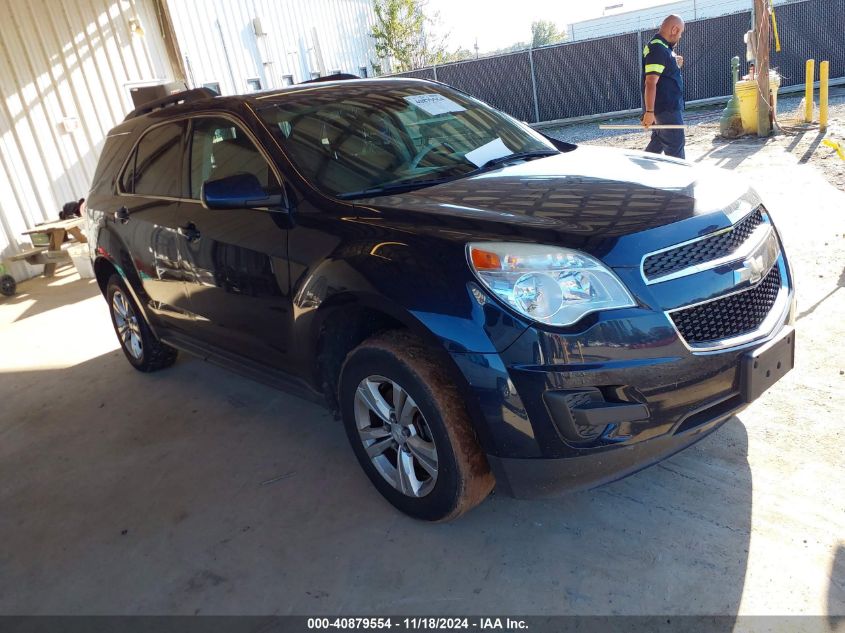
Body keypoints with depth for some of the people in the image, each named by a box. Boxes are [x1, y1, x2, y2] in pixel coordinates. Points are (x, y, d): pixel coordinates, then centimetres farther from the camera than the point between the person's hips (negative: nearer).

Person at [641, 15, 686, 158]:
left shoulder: (664, 47, 15)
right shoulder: (658, 50, -18)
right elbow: (650, 83, -25)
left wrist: (676, 65, 10)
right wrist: (649, 111, -28)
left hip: (669, 106, 11)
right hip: (667, 108, -11)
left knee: (659, 141, 17)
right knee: (676, 144, -6)